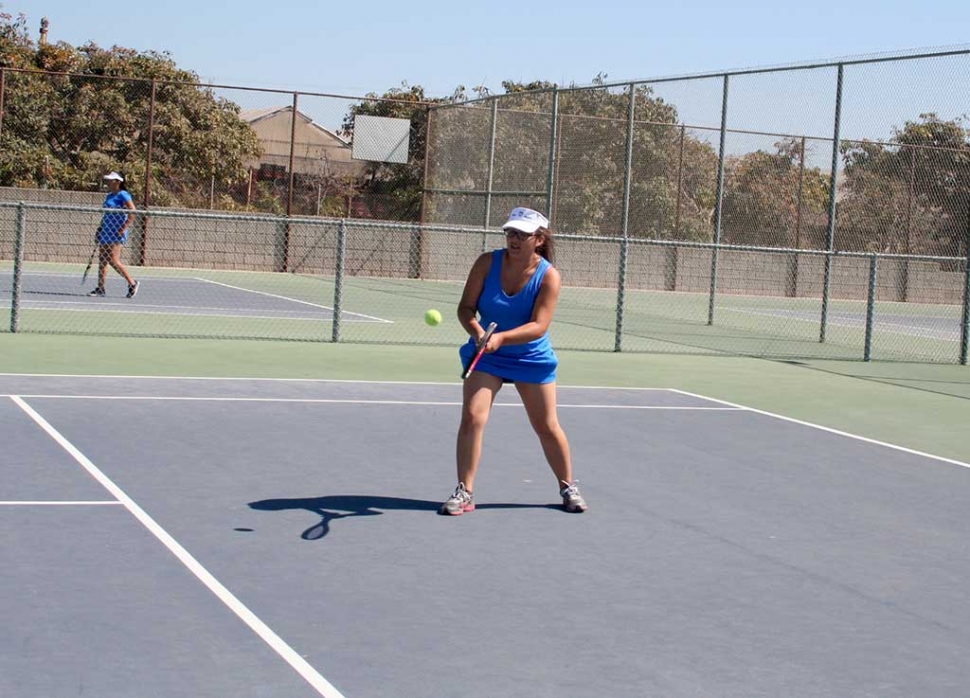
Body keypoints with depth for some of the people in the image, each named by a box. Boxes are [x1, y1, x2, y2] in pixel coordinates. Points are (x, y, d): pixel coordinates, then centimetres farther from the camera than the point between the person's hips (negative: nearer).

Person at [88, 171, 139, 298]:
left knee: (113, 261, -13)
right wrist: (99, 230, 19)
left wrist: (124, 228, -21)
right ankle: (100, 288, 7)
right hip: (106, 231, 9)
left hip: (116, 232, -9)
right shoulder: (109, 196, 17)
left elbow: (133, 212, -17)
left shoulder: (123, 195, -9)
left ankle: (132, 283, -1)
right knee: (102, 260, 5)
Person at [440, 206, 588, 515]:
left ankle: (568, 487, 28)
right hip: (486, 355, 1)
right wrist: (476, 329, -34)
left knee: (547, 427, 8)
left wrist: (501, 338, -40)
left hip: (532, 359, -1)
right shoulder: (487, 263, -13)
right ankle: (464, 492, -5)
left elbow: (539, 326, -25)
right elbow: (466, 307, -13)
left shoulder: (549, 276, -18)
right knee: (472, 418, -14)